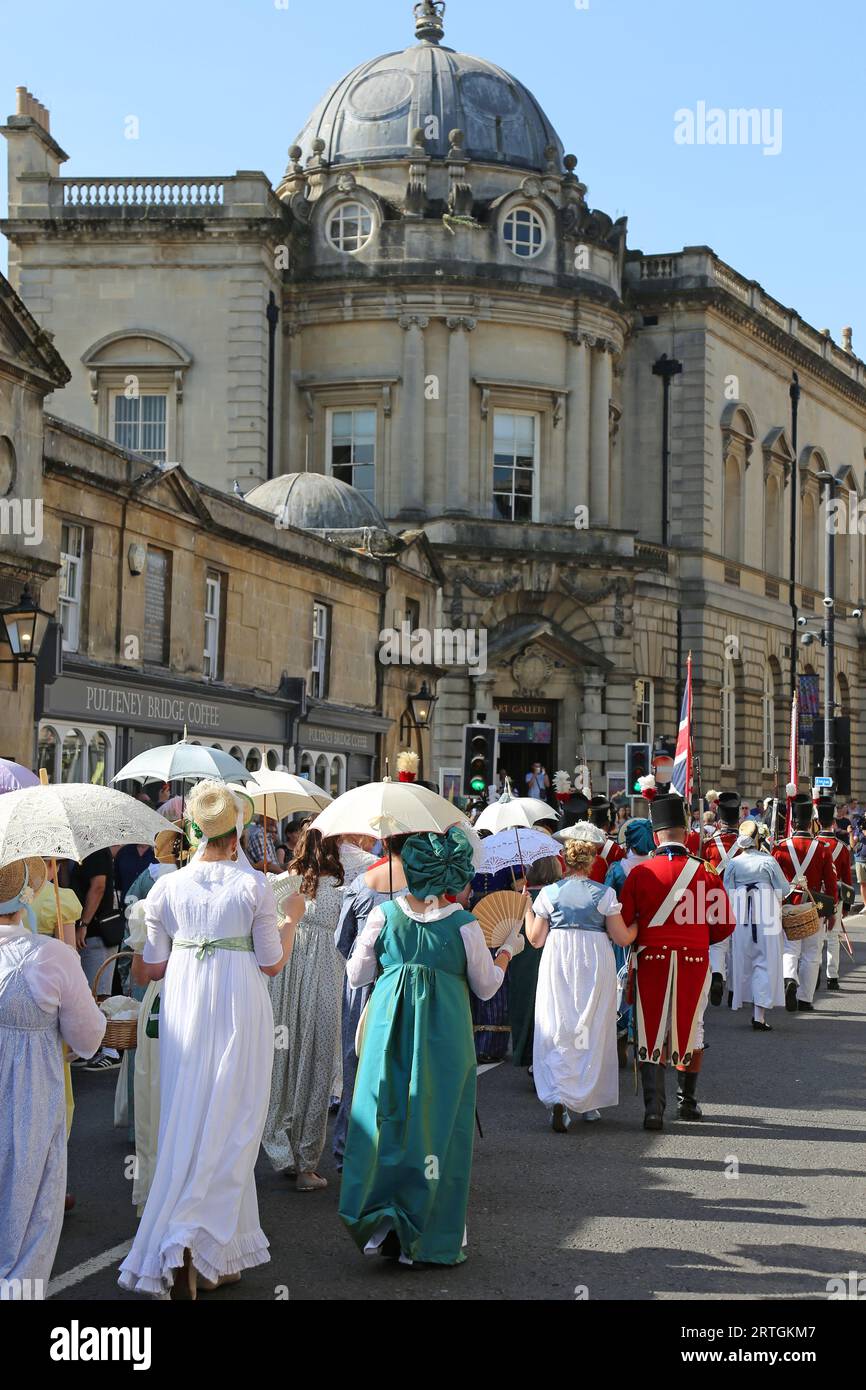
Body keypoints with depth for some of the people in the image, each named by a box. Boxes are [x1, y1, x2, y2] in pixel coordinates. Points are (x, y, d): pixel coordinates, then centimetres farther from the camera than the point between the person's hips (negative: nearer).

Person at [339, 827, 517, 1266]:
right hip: (444, 1035, -2)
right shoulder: (464, 924, -8)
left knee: (386, 1116, 11)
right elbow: (487, 987, 5)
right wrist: (507, 950, 21)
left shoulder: (384, 914, -3)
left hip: (389, 1028, 2)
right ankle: (422, 1237, 9)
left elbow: (356, 977, 3)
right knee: (436, 1124, 7)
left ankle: (376, 1214, -1)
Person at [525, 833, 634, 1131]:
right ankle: (589, 1101, 19)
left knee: (556, 1031, 3)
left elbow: (536, 939, 3)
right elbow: (622, 938, -3)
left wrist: (527, 909, 16)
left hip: (557, 964, 1)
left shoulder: (548, 893, -1)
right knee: (593, 1031, 12)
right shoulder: (604, 894, -5)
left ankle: (557, 1099, -15)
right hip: (595, 966, 0)